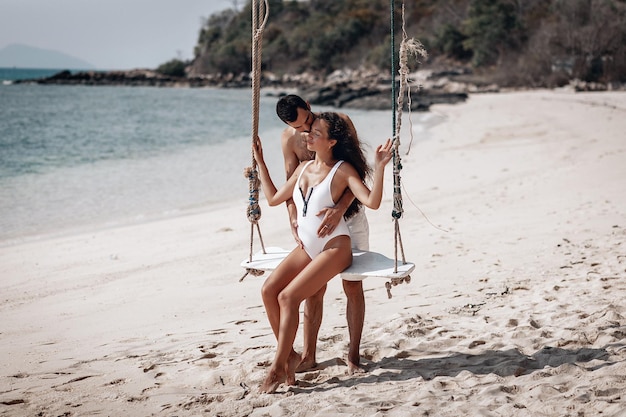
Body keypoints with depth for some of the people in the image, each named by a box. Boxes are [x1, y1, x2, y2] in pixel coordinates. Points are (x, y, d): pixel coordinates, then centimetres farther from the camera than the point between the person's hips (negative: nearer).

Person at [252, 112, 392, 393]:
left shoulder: (343, 170, -6)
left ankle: (279, 366, -12)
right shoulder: (304, 168, 13)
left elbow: (372, 202, -18)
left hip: (335, 246, -7)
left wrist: (380, 167, -27)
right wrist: (260, 162, 25)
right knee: (268, 290, -15)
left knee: (288, 296, -21)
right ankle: (289, 354, -2)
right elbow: (274, 198, 23)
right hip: (307, 247, 7)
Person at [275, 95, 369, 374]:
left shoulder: (341, 122, -14)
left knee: (353, 286, 0)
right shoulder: (289, 138, -6)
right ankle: (308, 355, 14)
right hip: (316, 216, 2)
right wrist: (293, 219, -23)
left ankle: (354, 356, 9)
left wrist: (339, 209, -34)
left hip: (348, 213, -2)